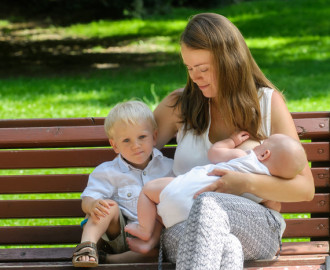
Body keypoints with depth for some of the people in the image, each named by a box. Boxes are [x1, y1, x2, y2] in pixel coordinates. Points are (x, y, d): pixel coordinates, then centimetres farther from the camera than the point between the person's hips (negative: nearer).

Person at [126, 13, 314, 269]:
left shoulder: (268, 102, 9)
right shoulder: (178, 105, 15)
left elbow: (305, 188, 6)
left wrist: (248, 183, -10)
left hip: (257, 226, 0)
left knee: (208, 204, -41)